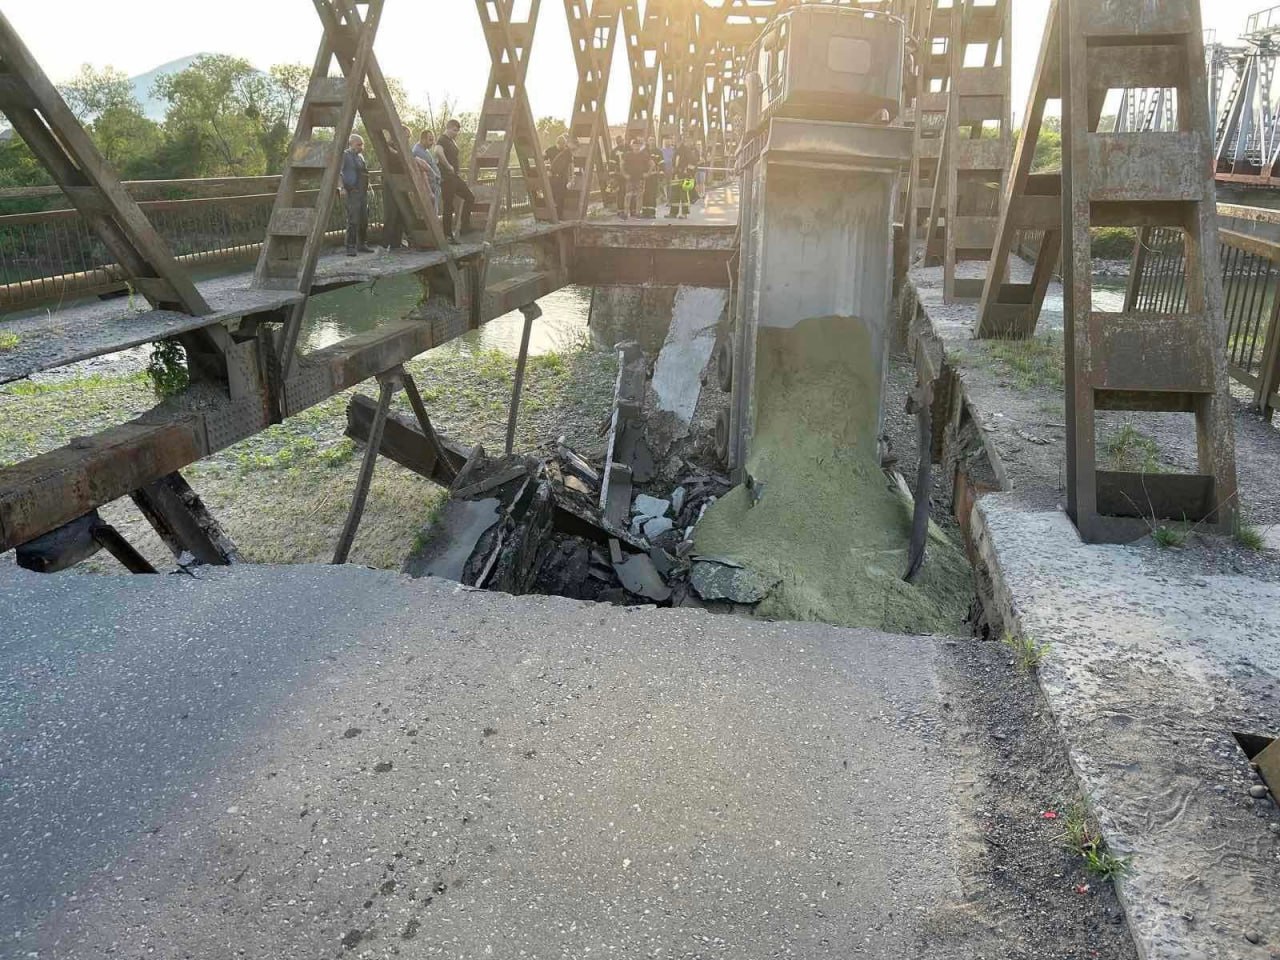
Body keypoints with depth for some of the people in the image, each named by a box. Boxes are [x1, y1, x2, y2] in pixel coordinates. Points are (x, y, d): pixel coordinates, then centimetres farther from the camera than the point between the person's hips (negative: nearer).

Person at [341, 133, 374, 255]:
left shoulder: (360, 156, 19)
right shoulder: (345, 155, -5)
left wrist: (369, 187, 22)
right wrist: (343, 187, -20)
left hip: (363, 192, 8)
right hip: (352, 192, -8)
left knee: (364, 220, 10)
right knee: (353, 220, -12)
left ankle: (361, 244, 20)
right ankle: (350, 247, -10)